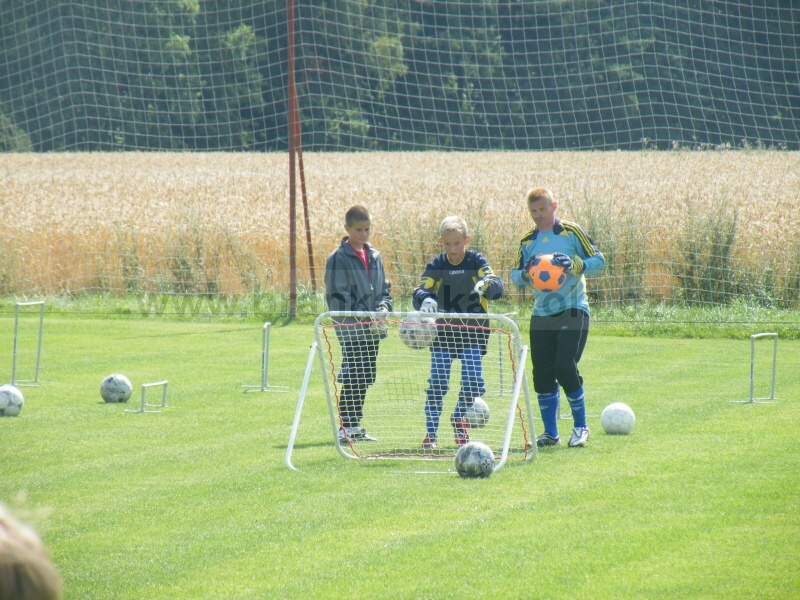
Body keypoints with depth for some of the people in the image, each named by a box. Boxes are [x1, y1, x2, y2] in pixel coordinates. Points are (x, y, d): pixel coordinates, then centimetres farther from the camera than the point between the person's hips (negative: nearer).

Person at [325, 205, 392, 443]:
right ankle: (347, 427, -3)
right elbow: (337, 297, -11)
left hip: (372, 329, 7)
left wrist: (383, 310, -4)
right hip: (351, 329, -7)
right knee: (352, 377, -8)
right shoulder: (339, 258, -8)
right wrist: (364, 318, -16)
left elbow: (384, 289, 17)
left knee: (366, 377, 10)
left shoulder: (374, 257, 12)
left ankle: (355, 425, 18)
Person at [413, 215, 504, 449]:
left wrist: (484, 285, -41)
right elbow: (421, 291, -11)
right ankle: (431, 433, 1)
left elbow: (496, 286, -17)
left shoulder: (476, 261, -3)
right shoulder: (436, 265, -1)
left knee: (473, 382, -7)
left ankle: (459, 418, 20)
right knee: (437, 383, -6)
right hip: (442, 332, 0)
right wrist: (425, 300, -36)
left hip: (472, 334, 0)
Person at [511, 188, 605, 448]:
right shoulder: (527, 241, 11)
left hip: (572, 311, -4)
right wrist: (525, 274, -10)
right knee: (542, 374, 1)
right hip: (541, 315, 5)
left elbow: (598, 261, -2)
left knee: (565, 368, -14)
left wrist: (575, 265, -20)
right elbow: (515, 277, 13)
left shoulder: (571, 232, -1)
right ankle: (550, 432, 11)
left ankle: (580, 426, 1)